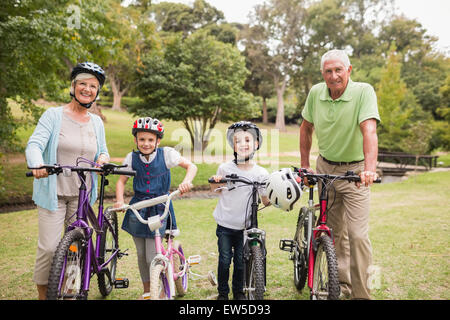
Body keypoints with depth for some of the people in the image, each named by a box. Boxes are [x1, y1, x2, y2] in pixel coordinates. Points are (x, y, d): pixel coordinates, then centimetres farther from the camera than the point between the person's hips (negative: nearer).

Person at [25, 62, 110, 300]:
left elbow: (102, 151, 18)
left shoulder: (97, 123, 10)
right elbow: (34, 144, -14)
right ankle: (42, 293, 15)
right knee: (49, 247, -7)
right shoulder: (53, 115, -3)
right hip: (53, 192, -4)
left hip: (82, 195, 4)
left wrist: (103, 158, -7)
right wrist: (37, 164, -36)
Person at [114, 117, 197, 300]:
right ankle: (146, 291, 32)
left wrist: (186, 181, -25)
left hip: (159, 209, -3)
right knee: (141, 255, 12)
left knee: (152, 257, -8)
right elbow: (121, 181, 5)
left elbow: (191, 166, -5)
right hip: (137, 209, 3)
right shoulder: (132, 158, 0)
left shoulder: (166, 154, -6)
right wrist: (119, 200, -12)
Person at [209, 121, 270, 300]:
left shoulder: (261, 173, -7)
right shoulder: (225, 168, -7)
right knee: (225, 260, 4)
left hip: (245, 226, 0)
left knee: (241, 260, 9)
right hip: (225, 225, 0)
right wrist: (215, 182, -12)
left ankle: (239, 291, 32)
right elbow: (216, 190, 9)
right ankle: (222, 292, 26)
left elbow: (266, 201, 0)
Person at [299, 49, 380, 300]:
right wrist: (305, 164, 7)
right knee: (334, 230, 13)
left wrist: (370, 168, -45)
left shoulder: (364, 92, -18)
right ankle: (342, 283, 31)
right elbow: (306, 128, 9)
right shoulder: (316, 93, -5)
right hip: (325, 168, 4)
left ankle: (362, 293, 7)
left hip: (355, 171, -4)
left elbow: (369, 131, -31)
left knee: (358, 234, -9)